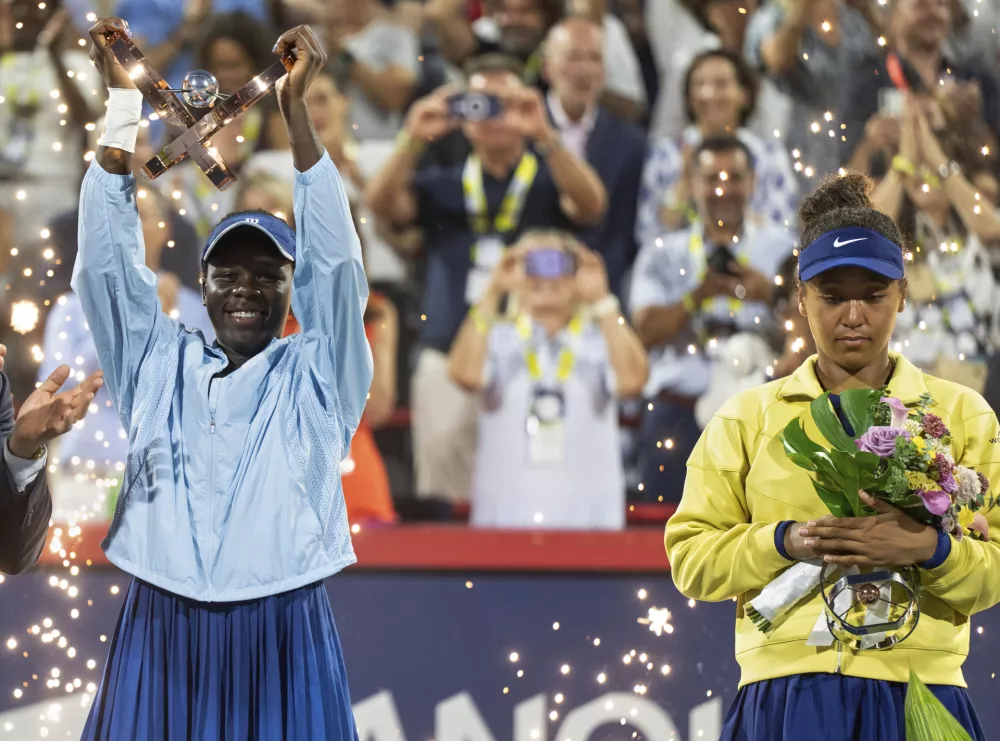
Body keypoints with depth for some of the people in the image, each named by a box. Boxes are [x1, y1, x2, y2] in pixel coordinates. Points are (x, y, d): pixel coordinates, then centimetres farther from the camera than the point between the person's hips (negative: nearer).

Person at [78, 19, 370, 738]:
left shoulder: (316, 375, 7)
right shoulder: (160, 366, 11)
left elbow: (333, 263, -4)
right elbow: (108, 261, 4)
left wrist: (296, 109, -12)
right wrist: (123, 105, -3)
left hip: (282, 638, -1)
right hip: (161, 633, 2)